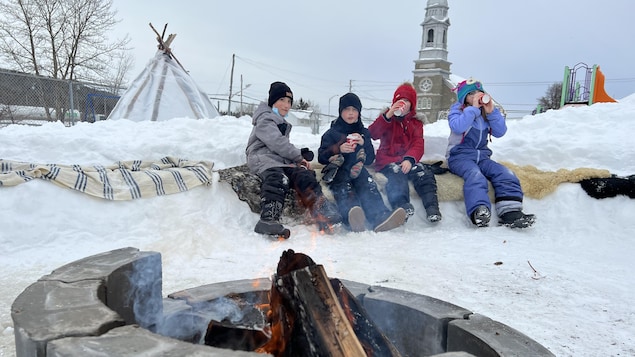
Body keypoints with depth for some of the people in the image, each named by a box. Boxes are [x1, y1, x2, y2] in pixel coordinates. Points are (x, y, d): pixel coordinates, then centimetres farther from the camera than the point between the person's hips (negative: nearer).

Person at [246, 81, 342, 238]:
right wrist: (300, 155, -5)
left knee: (304, 177, -22)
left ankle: (324, 216, -40)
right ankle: (268, 219, -59)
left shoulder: (283, 124, 33)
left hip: (282, 161, 7)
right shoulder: (265, 119, 4)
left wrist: (298, 159, 10)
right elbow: (277, 143, -10)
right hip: (262, 158, -7)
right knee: (277, 179, -39)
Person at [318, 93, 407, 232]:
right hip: (337, 170, -3)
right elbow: (321, 157, 5)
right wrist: (338, 149, -13)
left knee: (369, 186, -33)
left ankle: (380, 217, -58)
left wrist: (364, 143, -3)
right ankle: (353, 217, -69)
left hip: (357, 170, 3)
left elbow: (370, 160, 17)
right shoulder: (331, 133, 16)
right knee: (344, 189, -38)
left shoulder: (363, 132, 24)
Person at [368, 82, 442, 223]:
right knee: (396, 172, -36)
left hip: (408, 160, 3)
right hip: (387, 160, -2)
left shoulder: (416, 123, 19)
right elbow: (372, 134, -5)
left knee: (424, 172, -29)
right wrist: (387, 116, -17)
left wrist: (410, 159, -22)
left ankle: (432, 206, -39)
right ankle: (402, 204, -59)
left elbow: (418, 145, 1)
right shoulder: (387, 118, 16)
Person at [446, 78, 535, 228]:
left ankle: (511, 213, -29)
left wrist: (491, 112, -7)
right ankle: (479, 212, -55)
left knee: (505, 174, -20)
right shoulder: (457, 109, 4)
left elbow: (500, 132, 3)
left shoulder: (487, 111, 17)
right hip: (459, 156, -5)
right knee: (475, 175, -36)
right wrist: (473, 108, -15)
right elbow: (457, 127, -19)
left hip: (481, 156, 5)